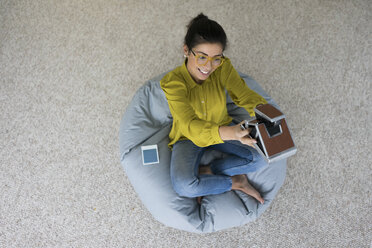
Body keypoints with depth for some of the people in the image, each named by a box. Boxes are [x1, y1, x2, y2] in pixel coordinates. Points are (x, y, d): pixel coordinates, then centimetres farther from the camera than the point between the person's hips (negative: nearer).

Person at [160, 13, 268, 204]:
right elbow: (191, 126, -42)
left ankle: (205, 172, -6)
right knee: (183, 186, -30)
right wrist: (228, 134, -61)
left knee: (261, 159, -17)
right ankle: (235, 183, -5)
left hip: (222, 128, 4)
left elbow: (245, 95, -22)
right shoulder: (172, 82, -31)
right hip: (189, 137, -3)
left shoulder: (223, 68, -19)